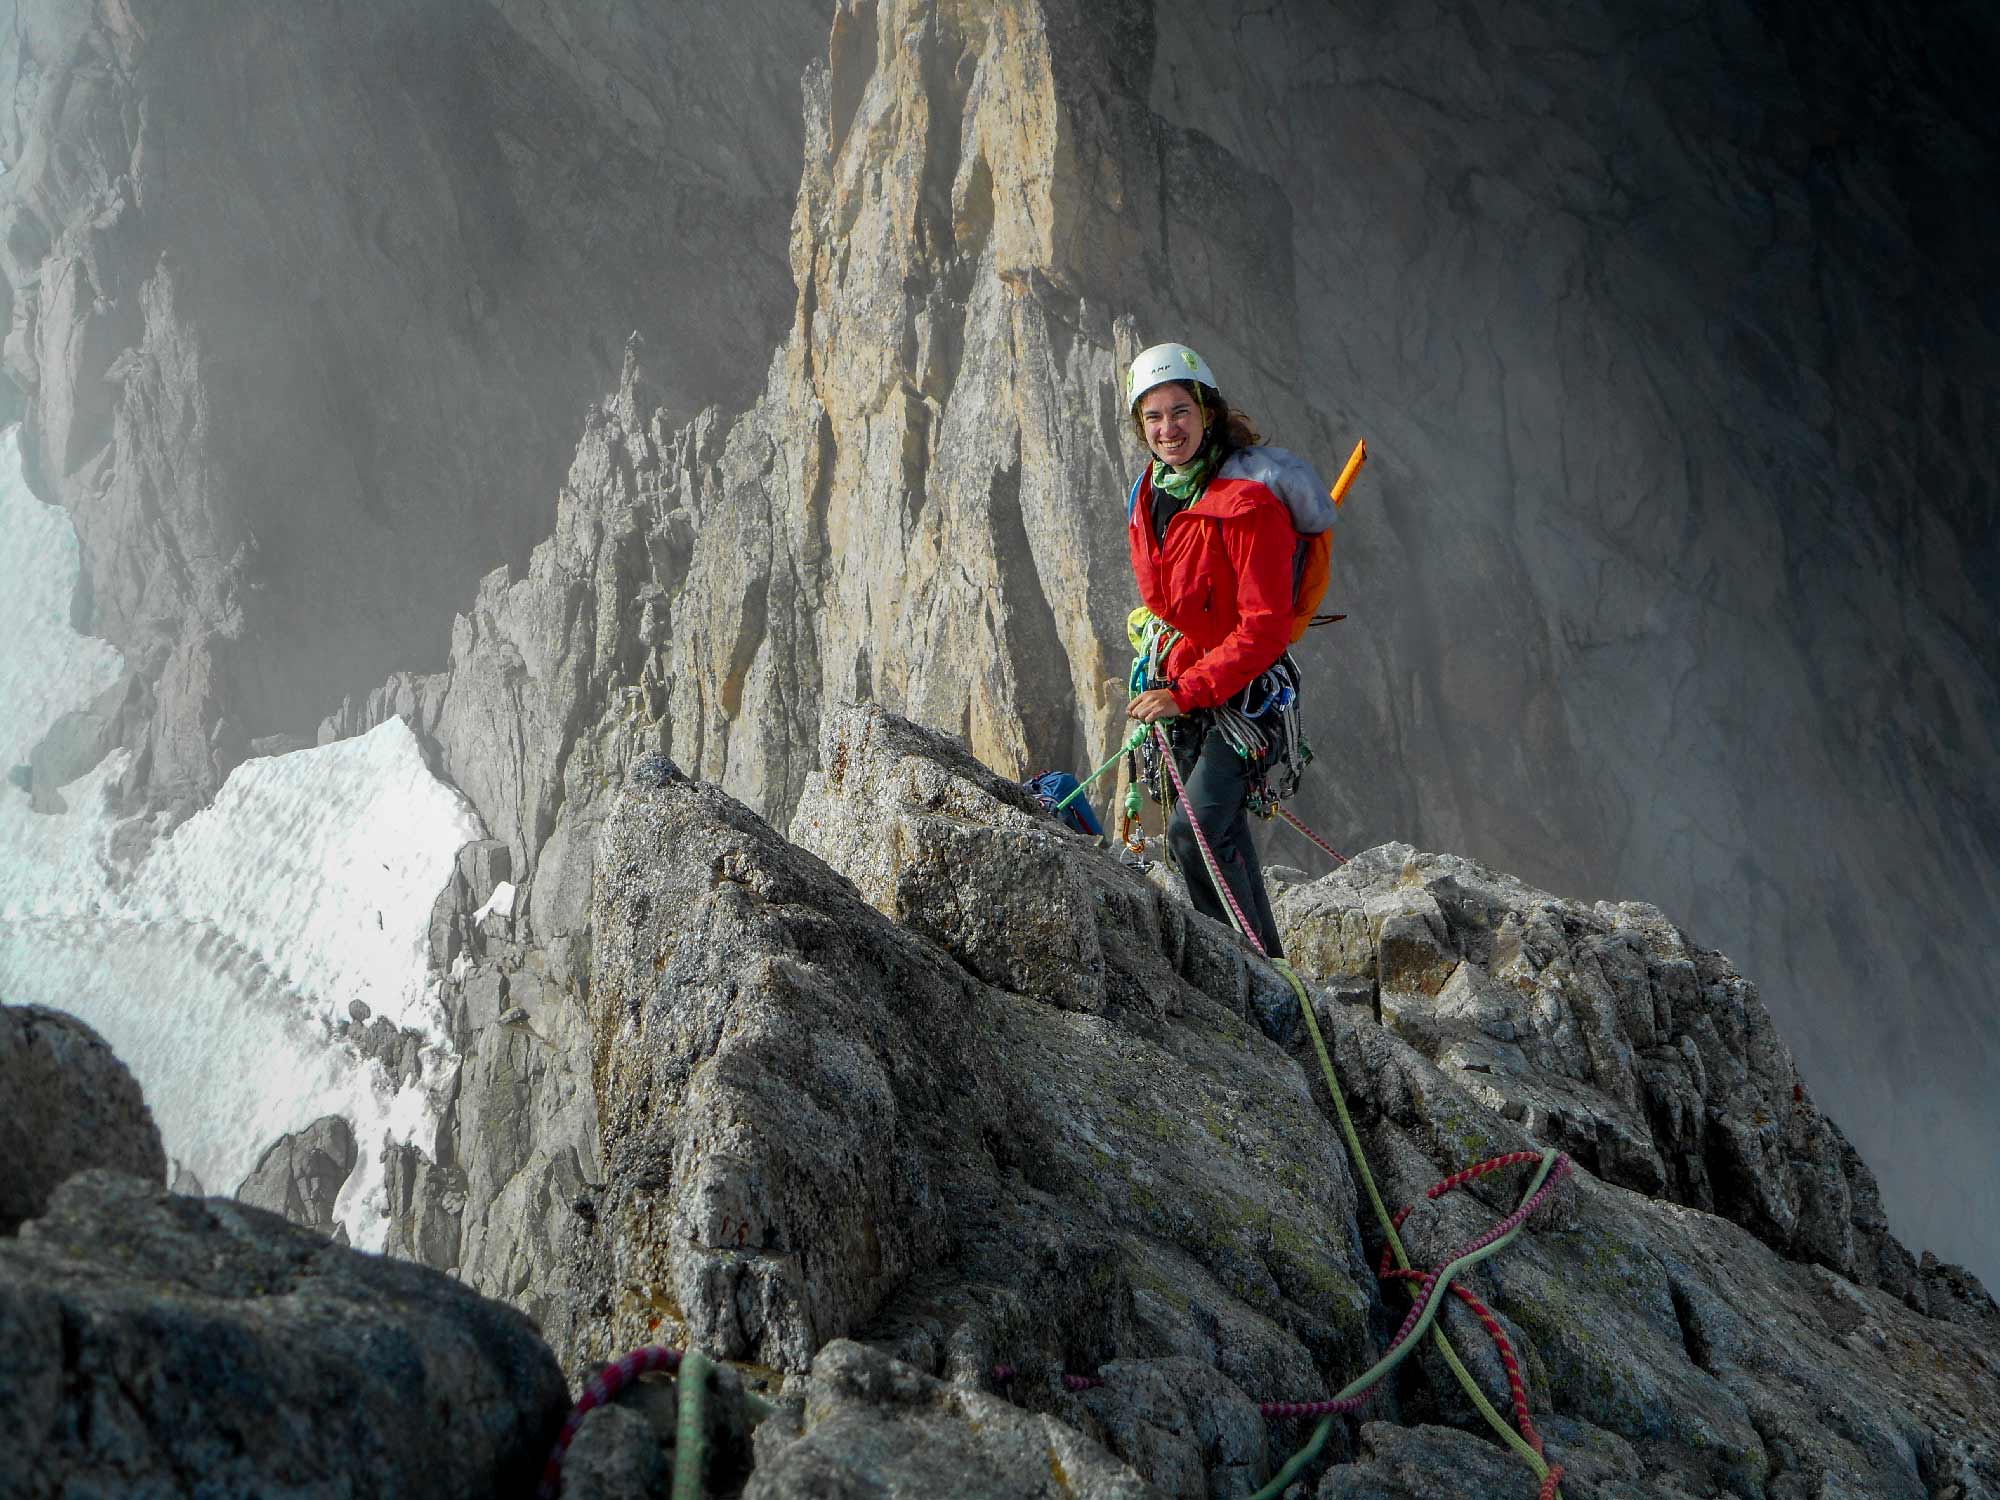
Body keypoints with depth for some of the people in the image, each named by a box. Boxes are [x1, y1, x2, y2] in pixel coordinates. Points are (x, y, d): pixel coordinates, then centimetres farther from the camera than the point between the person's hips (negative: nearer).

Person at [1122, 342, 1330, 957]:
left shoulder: (1249, 502, -19)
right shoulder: (1149, 496, 7)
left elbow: (1265, 629, -22)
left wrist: (1184, 693, -24)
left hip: (1244, 694, -8)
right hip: (1177, 689, 8)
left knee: (1194, 831, -23)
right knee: (1224, 839, 14)